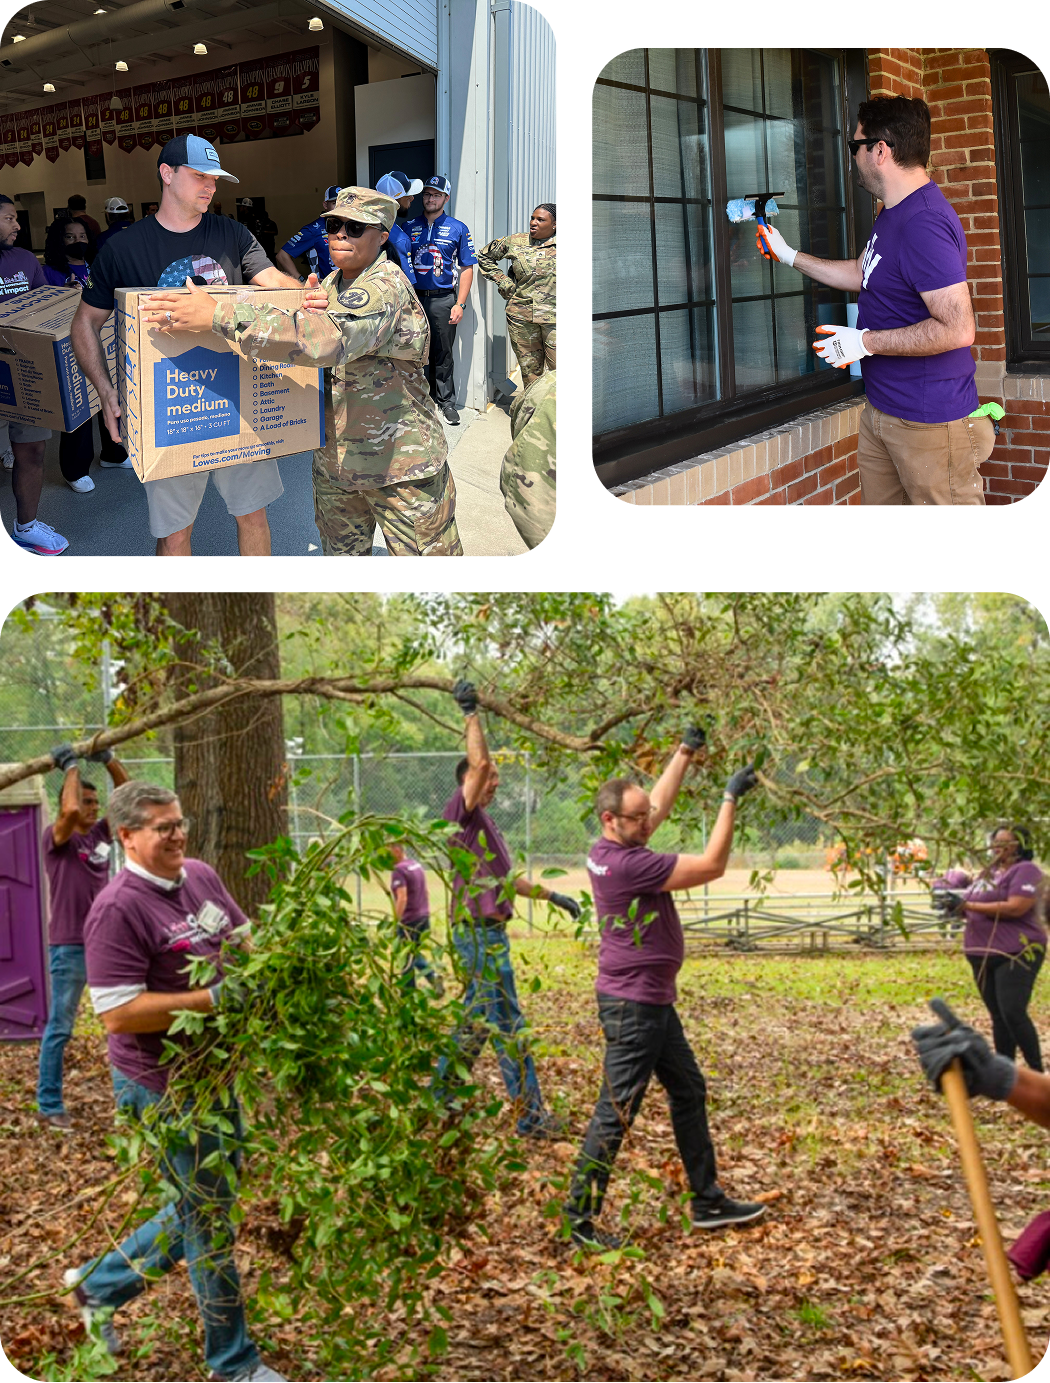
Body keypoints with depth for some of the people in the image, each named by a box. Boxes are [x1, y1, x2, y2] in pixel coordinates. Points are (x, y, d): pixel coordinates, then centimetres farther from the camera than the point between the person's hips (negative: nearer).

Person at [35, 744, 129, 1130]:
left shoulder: (100, 834, 8)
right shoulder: (56, 838, -9)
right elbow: (70, 810, -29)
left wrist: (108, 759, -6)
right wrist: (71, 766, -16)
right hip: (70, 947, -6)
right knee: (59, 1028, 1)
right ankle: (49, 1106, 9)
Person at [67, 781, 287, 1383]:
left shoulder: (202, 876, 3)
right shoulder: (118, 909, -21)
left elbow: (243, 938, 17)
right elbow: (119, 1014, -26)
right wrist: (212, 999, -27)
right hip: (164, 1084, -8)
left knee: (208, 1203, 21)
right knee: (210, 1213, 5)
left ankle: (102, 1283, 40)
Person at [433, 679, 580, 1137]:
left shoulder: (484, 821, 18)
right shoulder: (461, 811, -10)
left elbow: (506, 878, 26)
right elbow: (479, 762, -25)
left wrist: (552, 895, 26)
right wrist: (470, 714, -17)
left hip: (488, 931, 10)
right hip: (478, 931, -10)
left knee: (476, 1019, 16)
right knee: (507, 1024, -6)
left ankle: (442, 1095, 24)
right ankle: (530, 1116, -3)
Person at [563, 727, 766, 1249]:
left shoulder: (609, 851, 4)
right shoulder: (625, 863, -24)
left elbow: (661, 804, 21)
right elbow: (711, 866, -21)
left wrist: (685, 752, 22)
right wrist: (730, 799, -15)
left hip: (654, 1001, 11)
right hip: (632, 1004, -11)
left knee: (689, 1093, 18)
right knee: (616, 1110, -4)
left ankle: (708, 1201, 28)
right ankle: (578, 1220, 4)